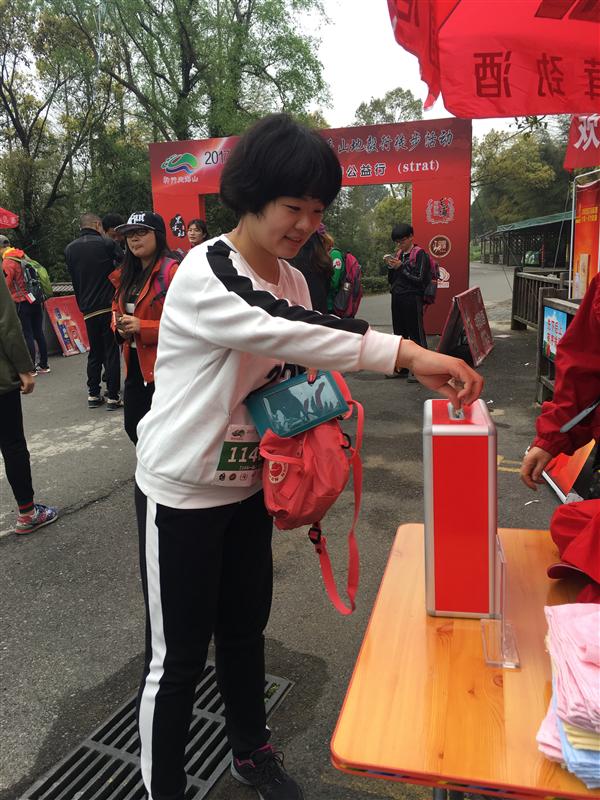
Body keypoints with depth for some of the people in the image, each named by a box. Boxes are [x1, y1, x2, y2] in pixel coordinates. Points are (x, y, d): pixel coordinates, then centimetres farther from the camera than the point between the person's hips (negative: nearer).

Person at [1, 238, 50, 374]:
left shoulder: (7, 262, -11)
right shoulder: (23, 256, 12)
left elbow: (6, 285, -11)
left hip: (22, 302, -7)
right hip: (37, 300, 7)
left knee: (27, 335, -2)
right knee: (39, 333, 11)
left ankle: (31, 368, 1)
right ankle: (44, 365, 17)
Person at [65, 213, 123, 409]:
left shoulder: (69, 250, 8)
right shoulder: (106, 244, -6)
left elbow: (74, 281, 13)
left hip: (88, 310, 5)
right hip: (109, 306, -5)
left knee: (94, 351, 15)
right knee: (111, 352, 0)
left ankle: (93, 394, 17)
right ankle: (113, 396, 0)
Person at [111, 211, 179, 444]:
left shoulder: (171, 270, -13)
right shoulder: (127, 274, 13)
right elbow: (116, 309, 24)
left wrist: (143, 327, -22)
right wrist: (119, 325, 0)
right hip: (135, 363, 8)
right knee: (133, 425, 18)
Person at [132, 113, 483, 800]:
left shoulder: (292, 281, 3)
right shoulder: (203, 273, -21)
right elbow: (280, 334, -37)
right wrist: (408, 353, -42)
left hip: (249, 483, 7)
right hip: (181, 491, -6)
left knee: (245, 626, 21)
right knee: (177, 653, 7)